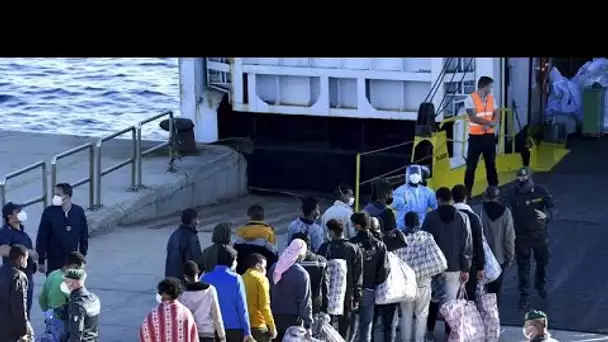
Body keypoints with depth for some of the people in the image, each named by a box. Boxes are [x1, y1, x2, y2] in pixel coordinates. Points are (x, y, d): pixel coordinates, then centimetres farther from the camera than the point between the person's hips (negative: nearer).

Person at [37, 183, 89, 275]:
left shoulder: (79, 211, -5)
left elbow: (84, 235, 5)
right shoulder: (49, 212, -10)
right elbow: (42, 237, -6)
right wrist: (41, 261, -5)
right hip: (54, 261, -2)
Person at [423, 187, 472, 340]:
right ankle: (449, 333, 4)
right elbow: (467, 245, -3)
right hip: (454, 267, 0)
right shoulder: (462, 218, -3)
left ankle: (429, 331, 15)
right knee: (451, 302, 4)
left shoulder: (431, 217, -4)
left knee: (433, 299, 14)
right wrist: (465, 268, 1)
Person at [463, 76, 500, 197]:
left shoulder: (491, 98, 8)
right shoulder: (470, 99, -12)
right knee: (471, 166, -2)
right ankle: (467, 192, 3)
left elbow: (496, 116, 4)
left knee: (491, 164, 13)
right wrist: (490, 122, -19)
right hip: (475, 137, -5)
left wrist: (488, 125, -16)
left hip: (489, 136, 5)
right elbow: (474, 118, -21)